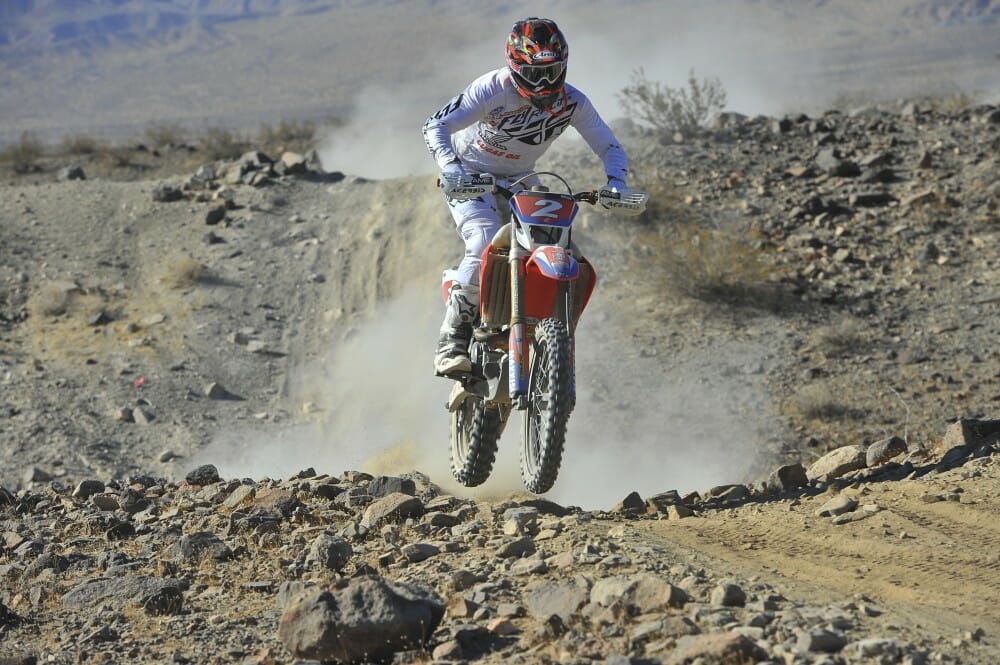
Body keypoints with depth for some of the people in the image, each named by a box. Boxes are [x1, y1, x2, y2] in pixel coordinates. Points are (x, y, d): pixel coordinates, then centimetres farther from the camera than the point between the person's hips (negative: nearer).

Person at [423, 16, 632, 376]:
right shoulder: (492, 89, -24)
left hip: (519, 181, 5)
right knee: (486, 243, -30)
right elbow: (435, 127, -27)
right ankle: (452, 339, -24)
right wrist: (451, 168, -45)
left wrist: (616, 182, -26)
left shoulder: (572, 102, -12)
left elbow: (609, 146, -5)